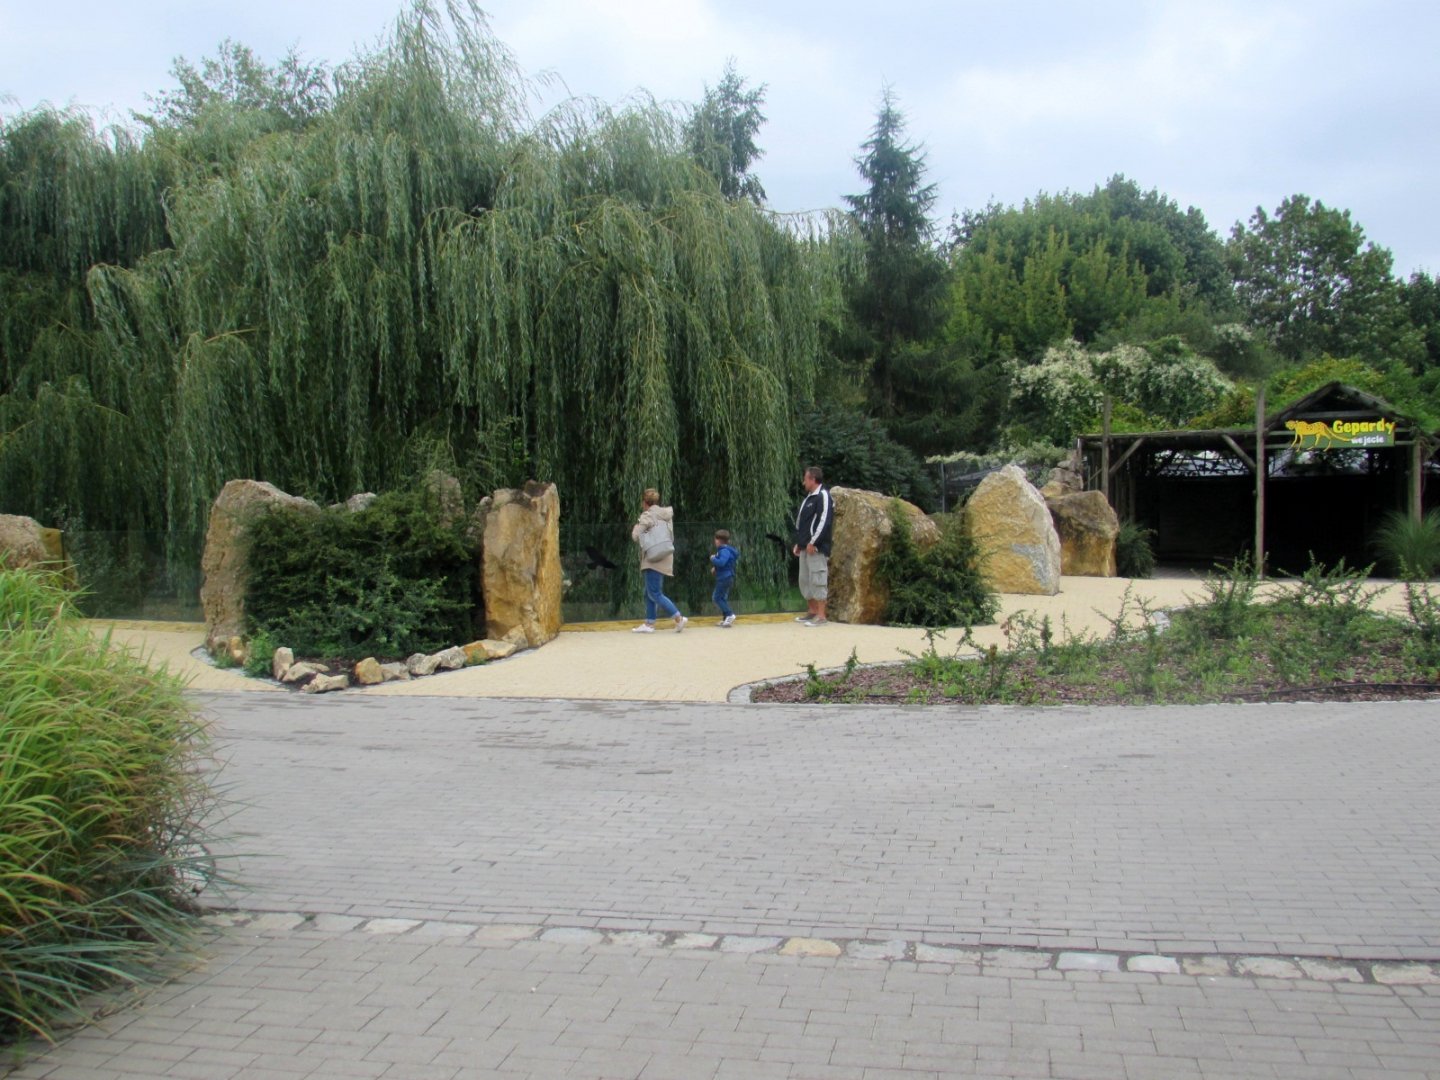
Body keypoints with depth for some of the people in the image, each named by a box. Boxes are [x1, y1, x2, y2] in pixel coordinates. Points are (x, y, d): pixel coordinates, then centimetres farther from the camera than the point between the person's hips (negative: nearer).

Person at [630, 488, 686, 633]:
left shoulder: (647, 515, -11)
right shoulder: (667, 514, 13)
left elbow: (635, 536, -16)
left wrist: (637, 526, 5)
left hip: (654, 560, -9)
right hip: (664, 558, 9)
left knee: (655, 593, -6)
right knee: (649, 593, 14)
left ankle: (679, 618, -9)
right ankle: (649, 624, 16)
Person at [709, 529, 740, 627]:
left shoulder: (724, 551, -19)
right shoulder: (723, 550, 14)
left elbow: (721, 562, -32)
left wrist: (713, 558, -16)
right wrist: (715, 568, 14)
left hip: (724, 578, -11)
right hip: (725, 578, 11)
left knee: (716, 597, -7)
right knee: (723, 598, 15)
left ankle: (729, 615, -9)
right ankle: (726, 618, 20)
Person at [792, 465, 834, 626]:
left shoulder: (823, 496, -10)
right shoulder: (808, 498, 19)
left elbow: (824, 521, -19)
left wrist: (813, 542, -20)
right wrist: (799, 543, 17)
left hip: (816, 547, -10)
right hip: (806, 547, 10)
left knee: (818, 579, -9)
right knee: (805, 580, 12)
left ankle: (821, 616, -8)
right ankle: (812, 612, 21)